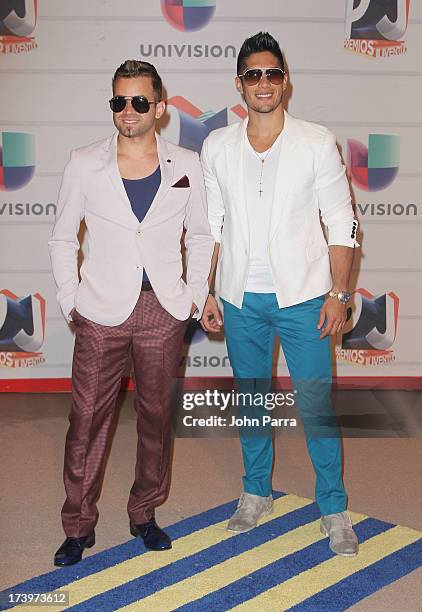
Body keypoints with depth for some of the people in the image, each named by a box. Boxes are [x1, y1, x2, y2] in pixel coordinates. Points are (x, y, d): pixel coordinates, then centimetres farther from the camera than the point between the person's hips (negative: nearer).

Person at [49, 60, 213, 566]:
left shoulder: (186, 166, 3)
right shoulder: (84, 164, 1)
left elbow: (200, 235, 13)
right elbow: (62, 239, 8)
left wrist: (195, 296, 5)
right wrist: (70, 300, 0)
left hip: (164, 313, 1)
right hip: (101, 314, -1)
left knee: (156, 415, 10)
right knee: (87, 419, 2)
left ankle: (144, 514, 28)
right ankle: (78, 526, 17)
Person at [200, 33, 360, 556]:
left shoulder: (317, 143, -3)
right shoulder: (217, 147, 3)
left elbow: (341, 224, -2)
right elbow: (210, 227, 9)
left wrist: (339, 293, -7)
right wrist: (207, 293, 5)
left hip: (302, 296, -2)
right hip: (240, 298, 3)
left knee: (316, 404, 1)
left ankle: (333, 508, 17)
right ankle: (256, 492, 32)